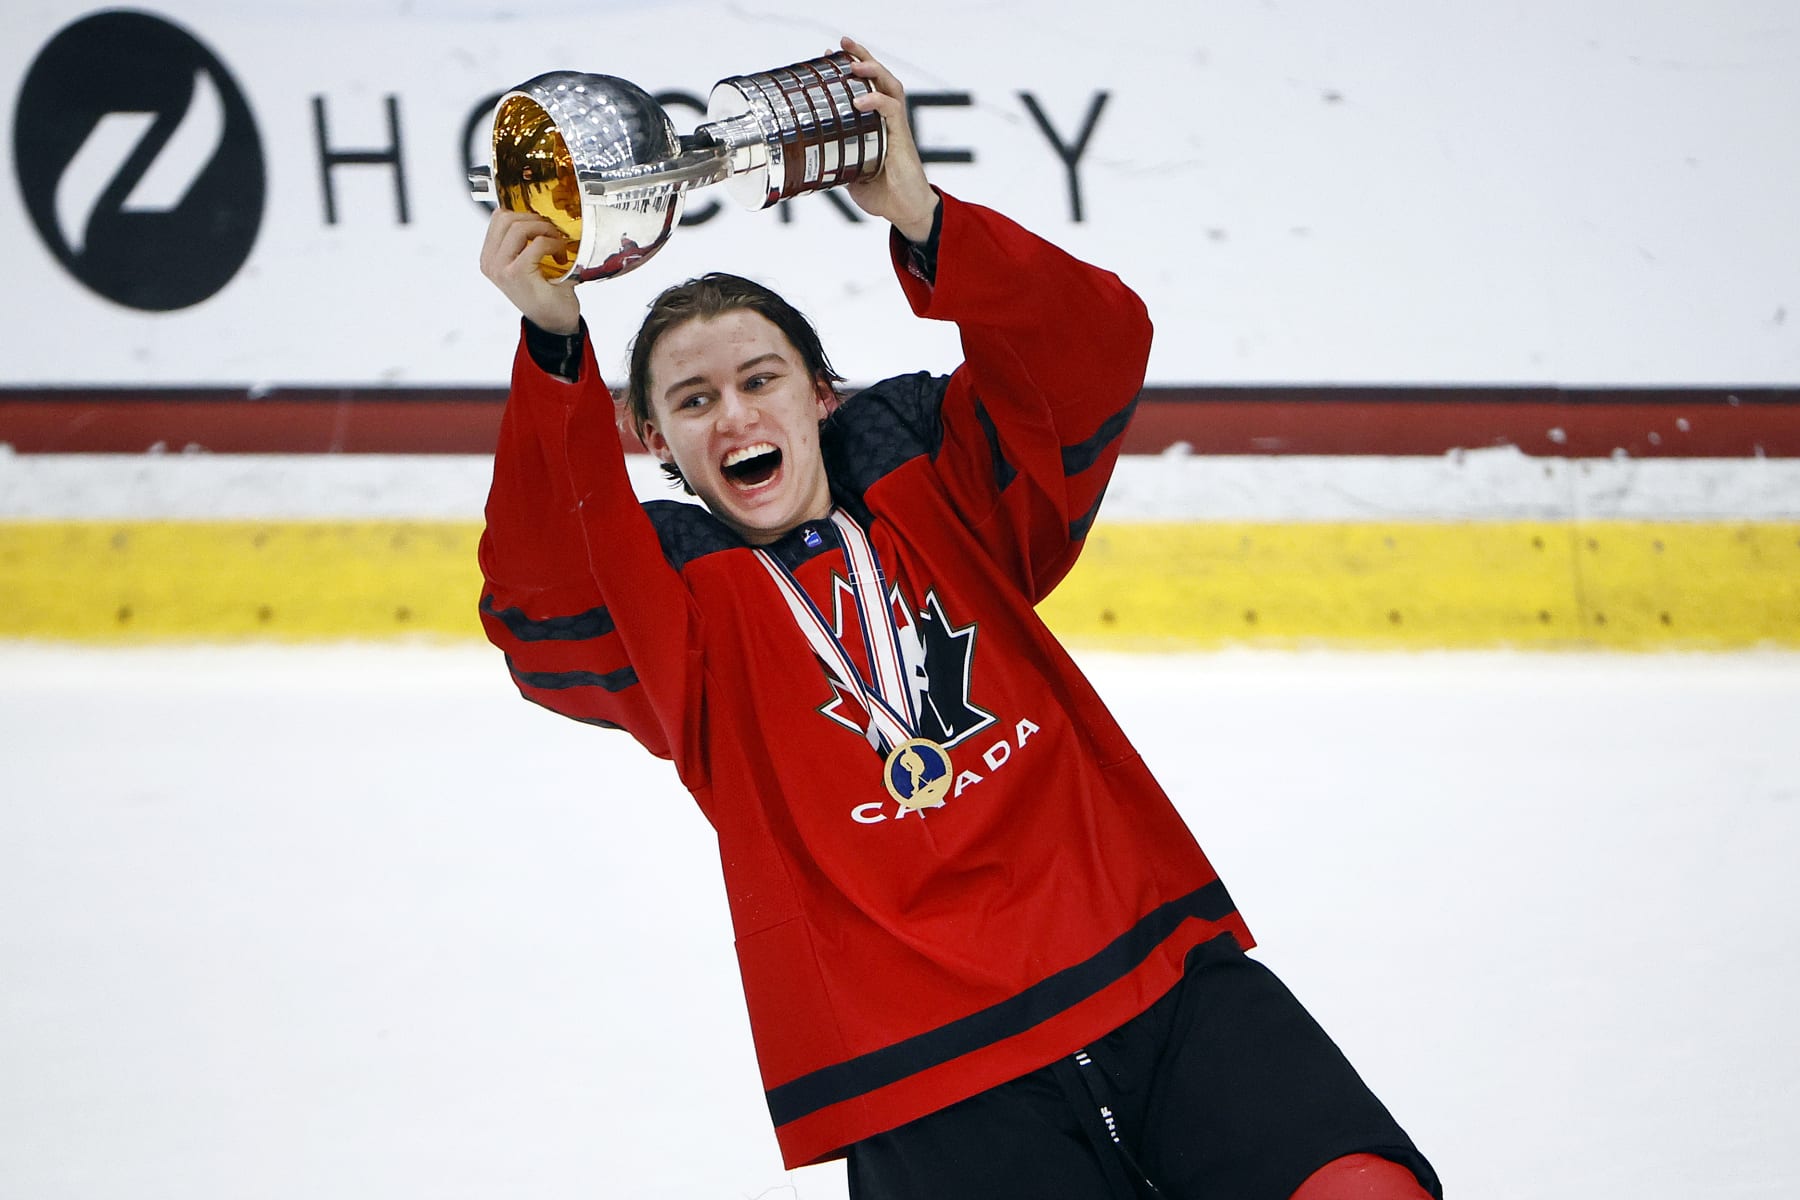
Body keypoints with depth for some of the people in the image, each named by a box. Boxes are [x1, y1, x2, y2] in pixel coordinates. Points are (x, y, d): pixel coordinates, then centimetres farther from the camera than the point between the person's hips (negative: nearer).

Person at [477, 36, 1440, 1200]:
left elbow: (1094, 349, 1)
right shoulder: (672, 595, 7)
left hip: (1161, 976, 2)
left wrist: (920, 218, -15)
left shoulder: (940, 485, 15)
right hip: (932, 1082, -2)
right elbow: (545, 610, -15)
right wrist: (556, 347, -27)